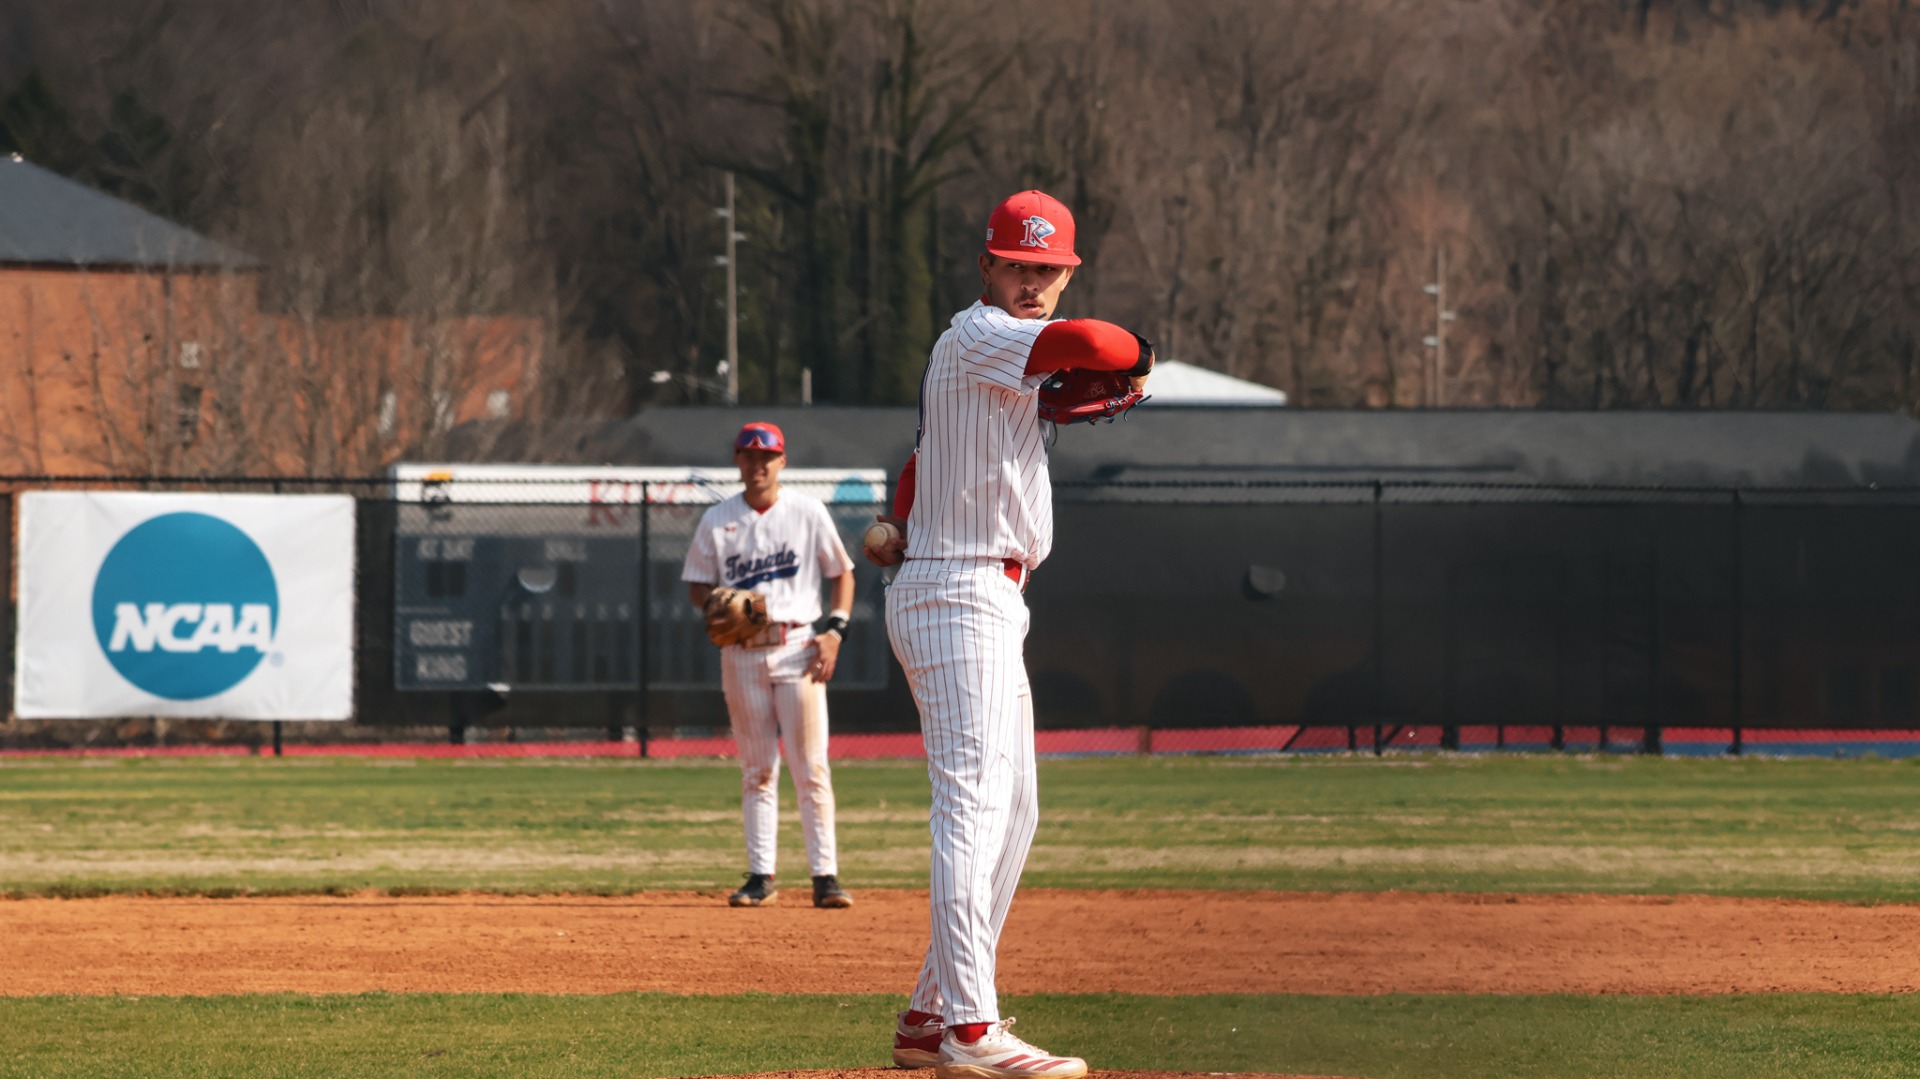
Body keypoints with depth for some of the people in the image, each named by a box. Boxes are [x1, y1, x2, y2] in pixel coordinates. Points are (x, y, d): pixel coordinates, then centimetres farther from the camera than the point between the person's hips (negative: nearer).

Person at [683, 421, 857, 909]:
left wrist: (835, 630, -4)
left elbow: (842, 573, 9)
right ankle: (761, 875, 9)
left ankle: (825, 875, -6)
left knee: (811, 767, -6)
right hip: (741, 652, 2)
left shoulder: (807, 512, 4)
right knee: (757, 770, 5)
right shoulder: (717, 520, 7)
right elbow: (697, 585, 12)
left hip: (797, 645, -2)